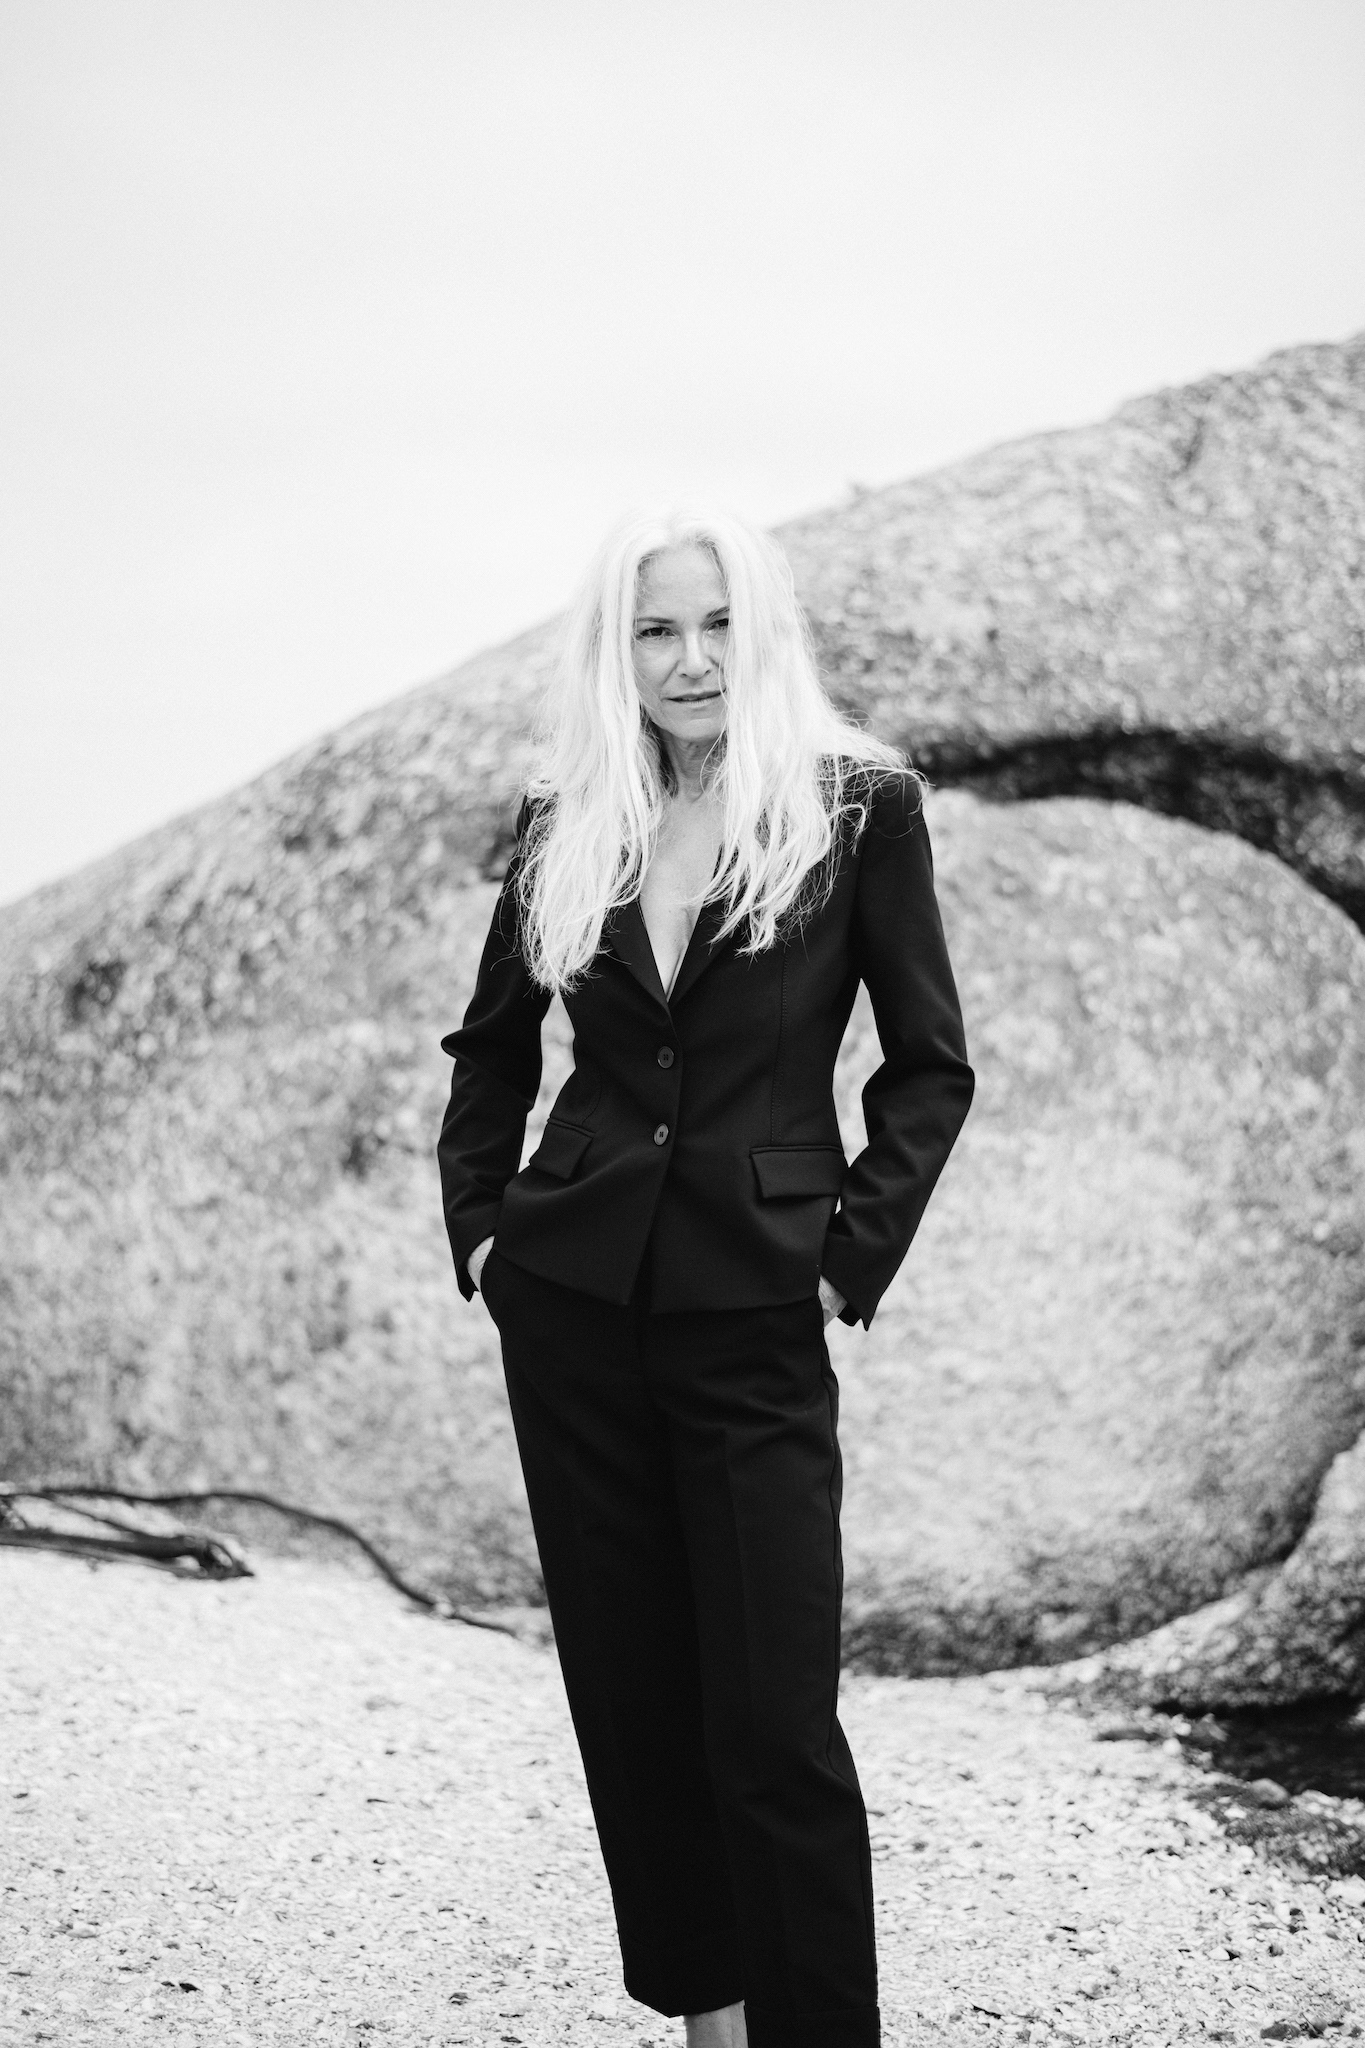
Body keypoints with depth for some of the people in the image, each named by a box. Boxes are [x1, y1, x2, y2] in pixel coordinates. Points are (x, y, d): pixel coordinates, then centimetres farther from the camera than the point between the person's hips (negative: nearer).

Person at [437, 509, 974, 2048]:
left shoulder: (861, 807, -3)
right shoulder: (562, 822, 6)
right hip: (568, 1300, 4)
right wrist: (477, 1224, 9)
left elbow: (928, 1062, 1)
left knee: (773, 1718, -5)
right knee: (626, 1690, 11)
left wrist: (854, 1256, -5)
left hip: (753, 1316, -4)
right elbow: (492, 1047, 18)